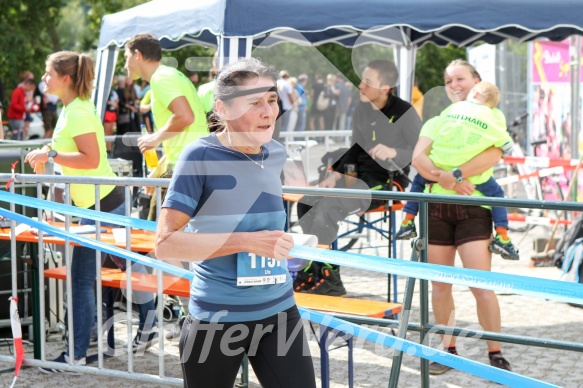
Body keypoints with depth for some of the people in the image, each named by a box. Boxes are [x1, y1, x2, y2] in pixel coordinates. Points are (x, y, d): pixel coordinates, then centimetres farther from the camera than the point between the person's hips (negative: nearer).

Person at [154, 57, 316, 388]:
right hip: (216, 319, -5)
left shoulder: (277, 155, 5)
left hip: (280, 312, 5)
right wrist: (245, 241, -23)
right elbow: (165, 243, -18)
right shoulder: (200, 156, -13)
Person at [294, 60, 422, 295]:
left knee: (327, 208, -27)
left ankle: (310, 274, -16)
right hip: (361, 175, 8)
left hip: (388, 182, -8)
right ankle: (328, 278, -5)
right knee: (306, 203, -4)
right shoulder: (362, 110, 6)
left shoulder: (404, 113, -14)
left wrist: (393, 152, -32)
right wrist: (336, 174, 4)